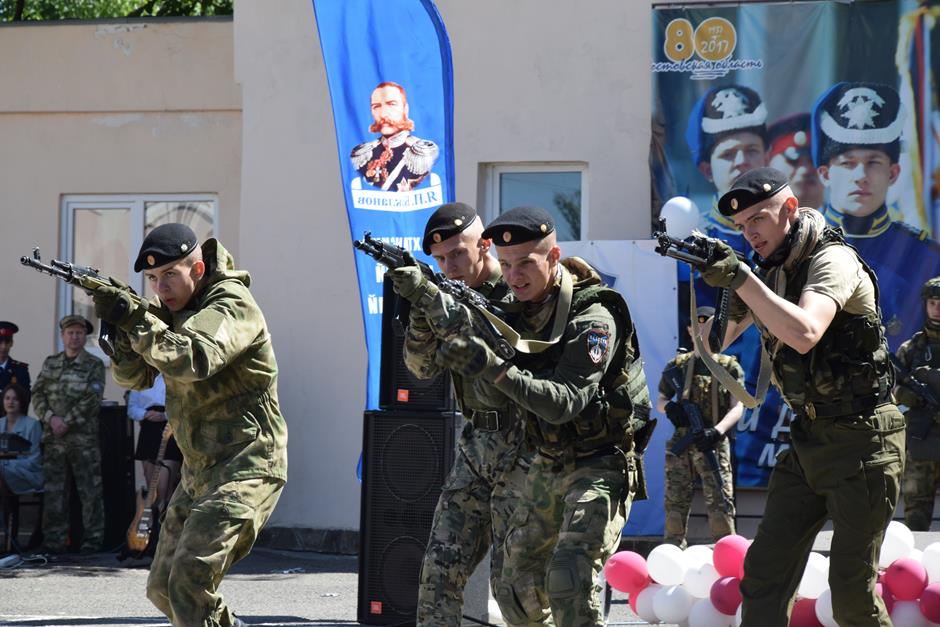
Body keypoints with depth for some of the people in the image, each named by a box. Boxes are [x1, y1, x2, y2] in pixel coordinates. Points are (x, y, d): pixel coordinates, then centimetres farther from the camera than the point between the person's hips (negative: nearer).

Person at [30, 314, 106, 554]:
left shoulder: (94, 365, 2)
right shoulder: (50, 363, 14)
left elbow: (92, 400, -8)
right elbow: (37, 394, 9)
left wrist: (67, 422, -13)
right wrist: (51, 418, -8)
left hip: (83, 438, -4)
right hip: (53, 439, 4)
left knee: (90, 491, -2)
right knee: (54, 491, 5)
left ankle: (93, 539, 3)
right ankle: (54, 540, 9)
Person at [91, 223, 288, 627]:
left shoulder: (232, 306, -15)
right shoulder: (170, 308, 10)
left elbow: (194, 361, -32)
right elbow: (134, 376, 7)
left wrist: (136, 321, -27)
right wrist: (119, 326, -11)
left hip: (245, 468, -9)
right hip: (199, 473, 9)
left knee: (190, 575, -24)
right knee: (163, 588, 13)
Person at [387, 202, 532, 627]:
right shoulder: (455, 295, 11)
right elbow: (424, 367, 6)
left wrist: (429, 296, -31)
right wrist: (420, 313, -12)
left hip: (522, 452, -7)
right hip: (476, 447, 7)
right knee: (441, 567, 3)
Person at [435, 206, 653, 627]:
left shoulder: (593, 319, -21)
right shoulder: (518, 308, 2)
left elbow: (564, 403, -30)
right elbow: (493, 393, -2)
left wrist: (496, 368, -40)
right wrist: (471, 358, -23)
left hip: (599, 465, -8)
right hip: (549, 465, 8)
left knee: (570, 580, -23)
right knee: (517, 584, 11)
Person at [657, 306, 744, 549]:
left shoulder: (729, 367, 7)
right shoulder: (678, 365, 14)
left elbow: (737, 407, -2)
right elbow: (660, 400, 21)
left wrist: (717, 431, -19)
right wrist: (668, 407, -5)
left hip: (713, 444, -3)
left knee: (720, 502, -11)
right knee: (675, 502, 4)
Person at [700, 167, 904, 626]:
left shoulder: (833, 260, -15)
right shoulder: (770, 272, 9)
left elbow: (804, 334, -33)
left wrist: (740, 278, -33)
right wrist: (720, 289, -6)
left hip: (860, 439, -8)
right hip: (808, 441, 8)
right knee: (764, 571, 3)